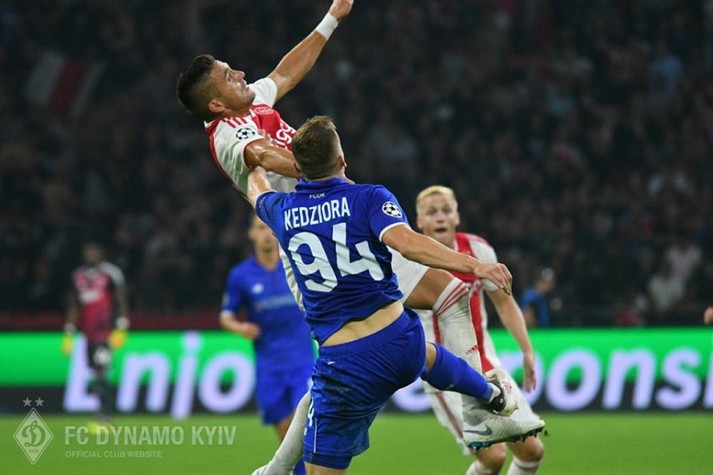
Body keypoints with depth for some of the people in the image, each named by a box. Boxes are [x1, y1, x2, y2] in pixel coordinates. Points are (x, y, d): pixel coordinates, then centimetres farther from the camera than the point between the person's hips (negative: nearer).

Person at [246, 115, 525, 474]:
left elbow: (257, 191, 30)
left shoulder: (282, 212, 5)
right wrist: (475, 266, -31)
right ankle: (494, 396, 66)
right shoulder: (369, 198, -5)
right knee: (426, 354, 39)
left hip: (343, 365, -2)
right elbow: (406, 242, -25)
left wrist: (257, 165, 54)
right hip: (399, 341, 2)